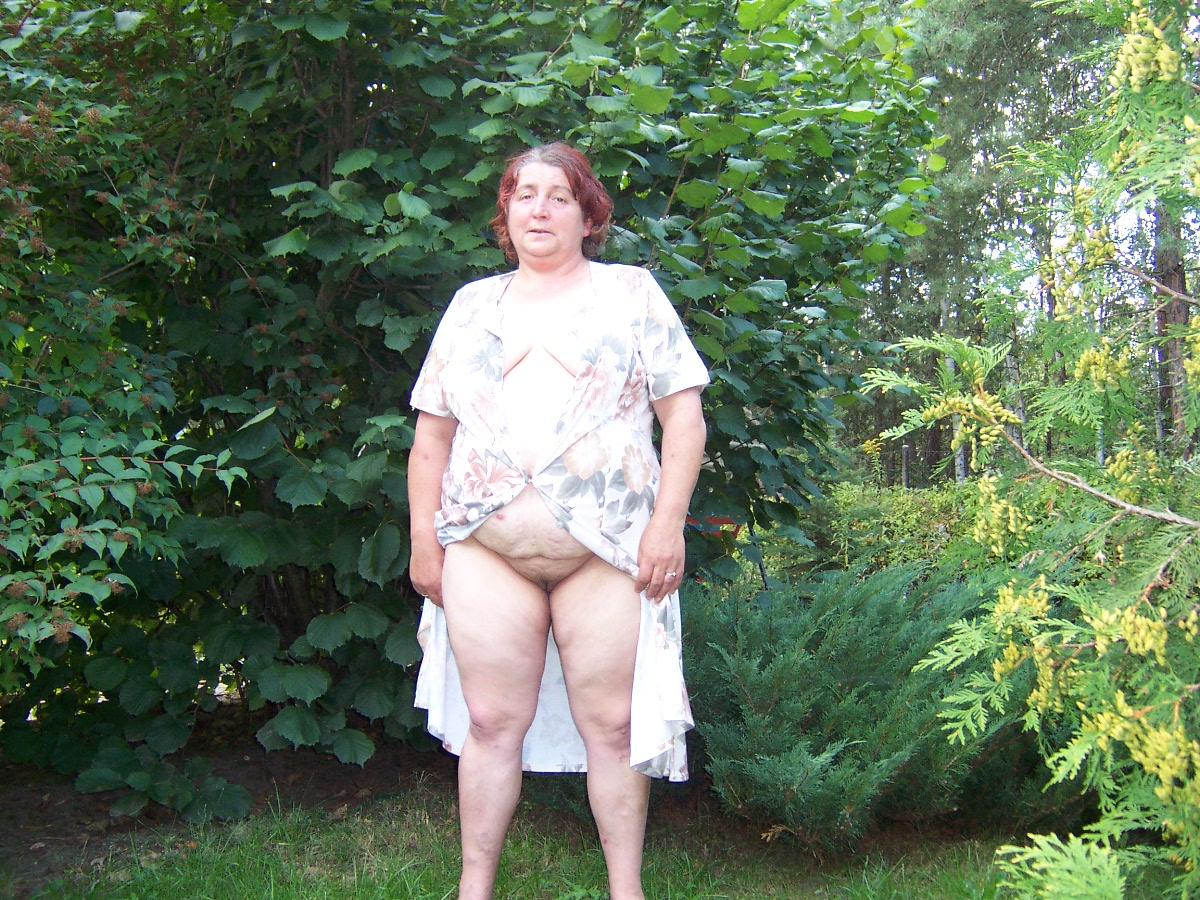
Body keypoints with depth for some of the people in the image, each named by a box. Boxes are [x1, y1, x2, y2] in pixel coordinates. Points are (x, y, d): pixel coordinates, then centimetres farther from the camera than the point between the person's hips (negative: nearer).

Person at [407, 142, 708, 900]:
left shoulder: (631, 292, 7)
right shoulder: (473, 305, 15)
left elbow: (684, 414, 0)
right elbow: (432, 433, 15)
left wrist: (668, 523, -9)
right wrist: (423, 538, 8)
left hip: (608, 552, -2)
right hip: (485, 551, 2)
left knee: (613, 725, 2)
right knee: (489, 723, 5)